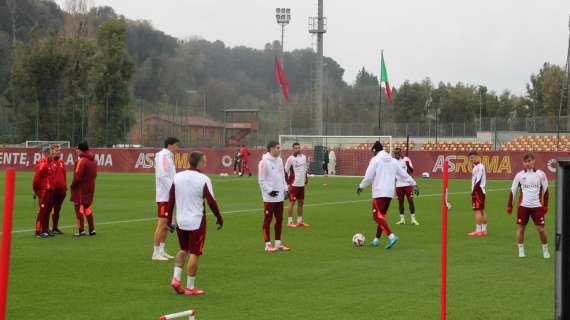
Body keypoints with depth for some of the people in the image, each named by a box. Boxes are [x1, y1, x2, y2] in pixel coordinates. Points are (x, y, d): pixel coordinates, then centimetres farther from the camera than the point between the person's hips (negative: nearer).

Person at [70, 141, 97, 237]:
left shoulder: (82, 161, -17)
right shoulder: (93, 161, 10)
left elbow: (78, 176, -19)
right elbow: (94, 175, 14)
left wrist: (72, 186, -6)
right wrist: (90, 183, 15)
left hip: (80, 189, -8)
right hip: (90, 188, 8)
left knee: (79, 208, -1)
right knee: (87, 208, 17)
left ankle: (81, 231, -2)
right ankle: (92, 230, 16)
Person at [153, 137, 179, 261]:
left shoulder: (168, 157, 17)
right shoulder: (163, 156, -12)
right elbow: (162, 175, -22)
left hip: (169, 196, 10)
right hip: (164, 196, -10)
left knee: (166, 224, 12)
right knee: (162, 223, -9)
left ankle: (162, 251, 17)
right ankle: (156, 253, -6)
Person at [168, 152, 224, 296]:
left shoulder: (177, 177, 2)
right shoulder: (203, 179, -12)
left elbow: (171, 201, 5)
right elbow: (211, 202, -10)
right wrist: (219, 218, 3)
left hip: (180, 221, 5)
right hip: (196, 222, -5)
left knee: (183, 250, 24)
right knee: (194, 254, 2)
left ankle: (176, 278, 11)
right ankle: (190, 287, 6)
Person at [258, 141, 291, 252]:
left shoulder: (279, 160, 11)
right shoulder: (264, 162, -12)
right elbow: (261, 180, -12)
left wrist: (285, 189, 10)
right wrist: (270, 191, -19)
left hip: (279, 196, 7)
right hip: (269, 197, -7)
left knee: (279, 219, 11)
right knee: (268, 220, 0)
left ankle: (278, 243, 19)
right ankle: (268, 244, 6)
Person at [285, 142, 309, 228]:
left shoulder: (304, 157, 9)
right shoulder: (291, 158, -10)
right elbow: (285, 171, -9)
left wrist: (306, 179, 14)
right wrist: (288, 183, -12)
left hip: (302, 184, 7)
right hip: (293, 184, -7)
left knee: (301, 202, 11)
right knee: (292, 202, -3)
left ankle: (300, 221, 19)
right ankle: (290, 222, 2)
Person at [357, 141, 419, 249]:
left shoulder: (375, 160, -4)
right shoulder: (392, 161, 13)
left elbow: (368, 177, -9)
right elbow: (404, 174, 13)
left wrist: (361, 187, 5)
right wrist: (414, 184, 20)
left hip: (378, 193, -7)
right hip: (390, 193, 7)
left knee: (378, 216, -9)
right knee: (381, 215, 18)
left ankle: (391, 236, -26)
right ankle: (376, 240, 23)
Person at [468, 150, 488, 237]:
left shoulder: (478, 167, -14)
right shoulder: (481, 166, 17)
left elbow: (477, 181, -20)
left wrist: (473, 192, -17)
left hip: (477, 191, -10)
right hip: (481, 191, 10)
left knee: (477, 211, -10)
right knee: (482, 211, 12)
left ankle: (478, 231, -11)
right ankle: (484, 230, 15)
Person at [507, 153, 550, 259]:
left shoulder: (540, 174, 0)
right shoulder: (519, 175, 2)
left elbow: (545, 190, 7)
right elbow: (513, 190, 7)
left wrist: (545, 205, 5)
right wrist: (509, 205, 4)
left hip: (537, 206, -1)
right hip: (523, 205, 1)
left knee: (541, 228, -3)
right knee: (521, 228, 2)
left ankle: (545, 250, 13)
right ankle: (521, 251, 12)